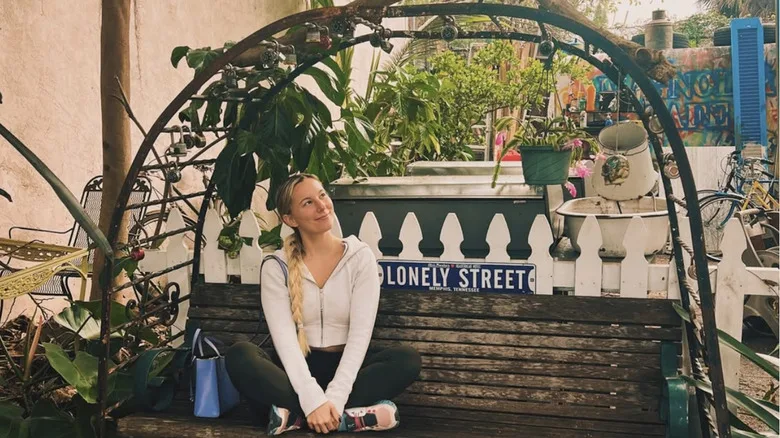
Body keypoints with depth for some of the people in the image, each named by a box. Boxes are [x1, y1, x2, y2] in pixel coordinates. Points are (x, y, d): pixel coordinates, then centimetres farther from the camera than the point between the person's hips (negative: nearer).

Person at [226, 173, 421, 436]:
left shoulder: (360, 257, -4)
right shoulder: (276, 267, -4)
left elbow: (361, 333, -12)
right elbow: (284, 337, -15)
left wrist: (334, 397, -25)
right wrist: (313, 400, -29)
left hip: (345, 366, 1)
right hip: (299, 370, 0)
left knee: (407, 359, -27)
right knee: (239, 356, -28)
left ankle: (296, 414, -27)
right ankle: (354, 414, -32)